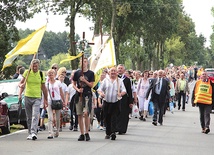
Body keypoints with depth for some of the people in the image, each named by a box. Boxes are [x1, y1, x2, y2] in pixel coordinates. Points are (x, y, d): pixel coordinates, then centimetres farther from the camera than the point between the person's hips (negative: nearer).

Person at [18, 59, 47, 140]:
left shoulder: (41, 74, 4)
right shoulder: (27, 72, 3)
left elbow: (43, 88, 11)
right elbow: (21, 83, 7)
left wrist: (45, 99, 13)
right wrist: (21, 85, -17)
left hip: (37, 98, -2)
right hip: (27, 97, 2)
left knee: (35, 116, -17)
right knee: (29, 117, 8)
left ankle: (34, 132, -25)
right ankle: (30, 133, 17)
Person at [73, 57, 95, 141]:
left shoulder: (91, 73, 3)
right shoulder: (77, 73, 9)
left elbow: (91, 85, 0)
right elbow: (74, 84, 13)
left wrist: (85, 81, -14)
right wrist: (77, 89, -6)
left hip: (87, 95, -3)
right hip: (79, 96, 3)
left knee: (86, 113, -16)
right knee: (79, 115, 3)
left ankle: (87, 133, -5)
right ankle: (82, 134, 9)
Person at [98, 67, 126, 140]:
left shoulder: (119, 81, 8)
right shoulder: (105, 80, 9)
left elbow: (124, 91, 1)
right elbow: (100, 89, 5)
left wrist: (121, 93, -22)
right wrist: (101, 93, -18)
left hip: (116, 102, -2)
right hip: (106, 102, 2)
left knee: (114, 117, -12)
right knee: (107, 118, 6)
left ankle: (113, 132, -20)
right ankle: (108, 133, 17)